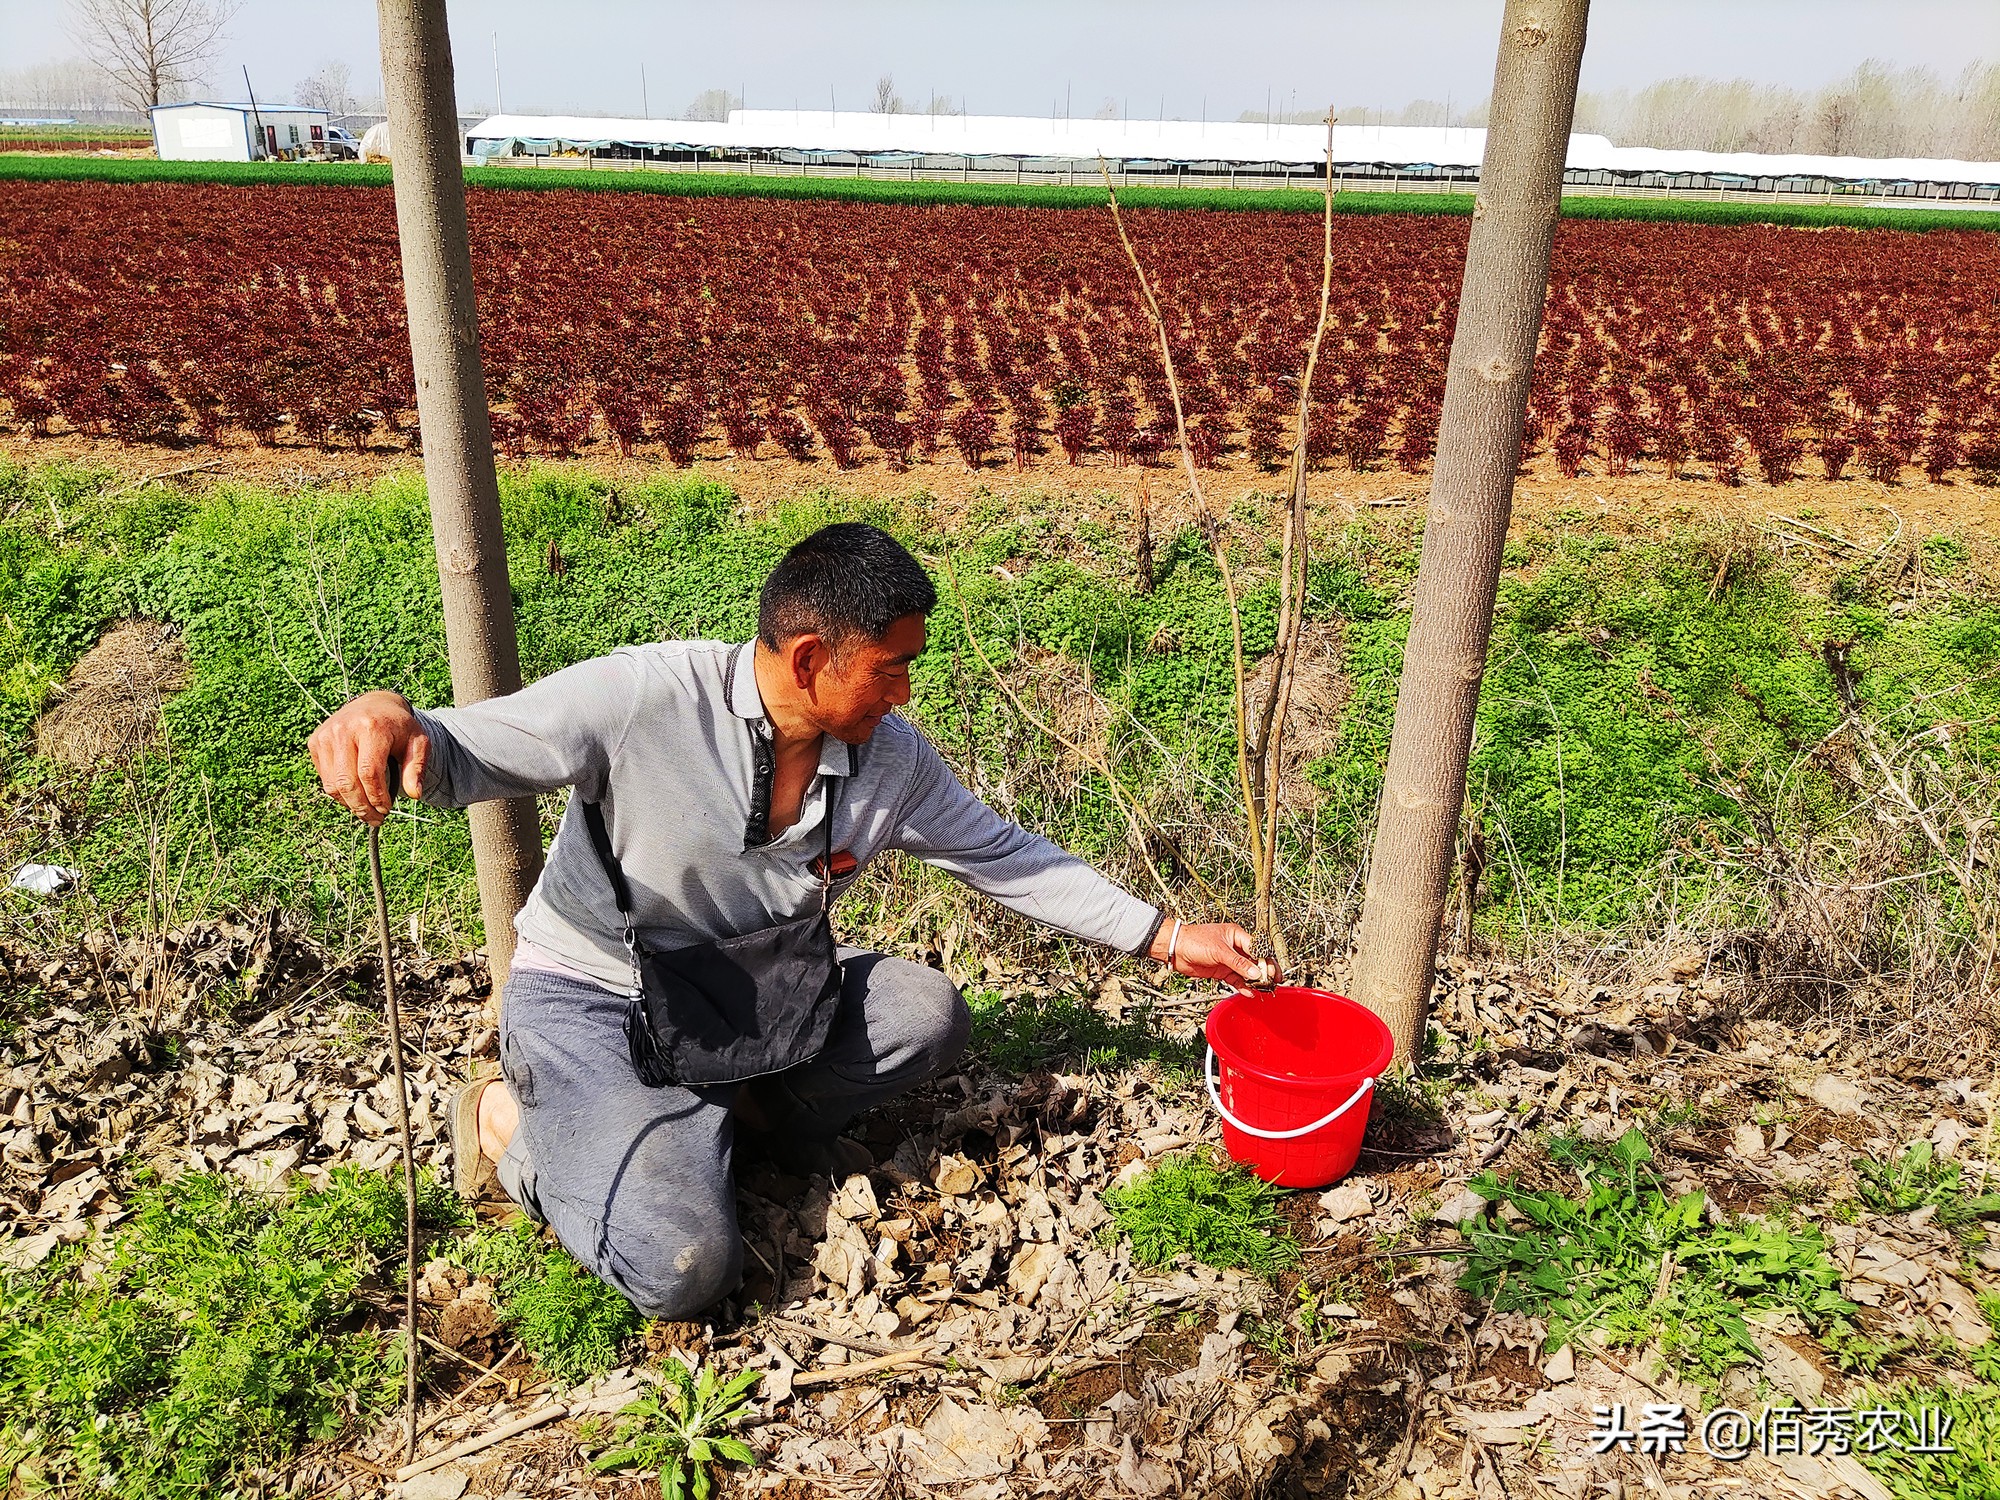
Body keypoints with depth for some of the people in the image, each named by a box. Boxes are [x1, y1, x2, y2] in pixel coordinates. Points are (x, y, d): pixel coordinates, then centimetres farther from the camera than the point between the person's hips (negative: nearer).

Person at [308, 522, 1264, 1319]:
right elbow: (457, 757, -21)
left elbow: (1005, 857, 3)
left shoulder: (891, 757, -7)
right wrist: (389, 718, -47)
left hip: (753, 997, 6)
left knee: (928, 1014, -16)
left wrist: (1165, 938, 2)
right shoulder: (645, 697, -25)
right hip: (591, 999, -5)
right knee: (683, 1267, -22)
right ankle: (520, 1122, 5)